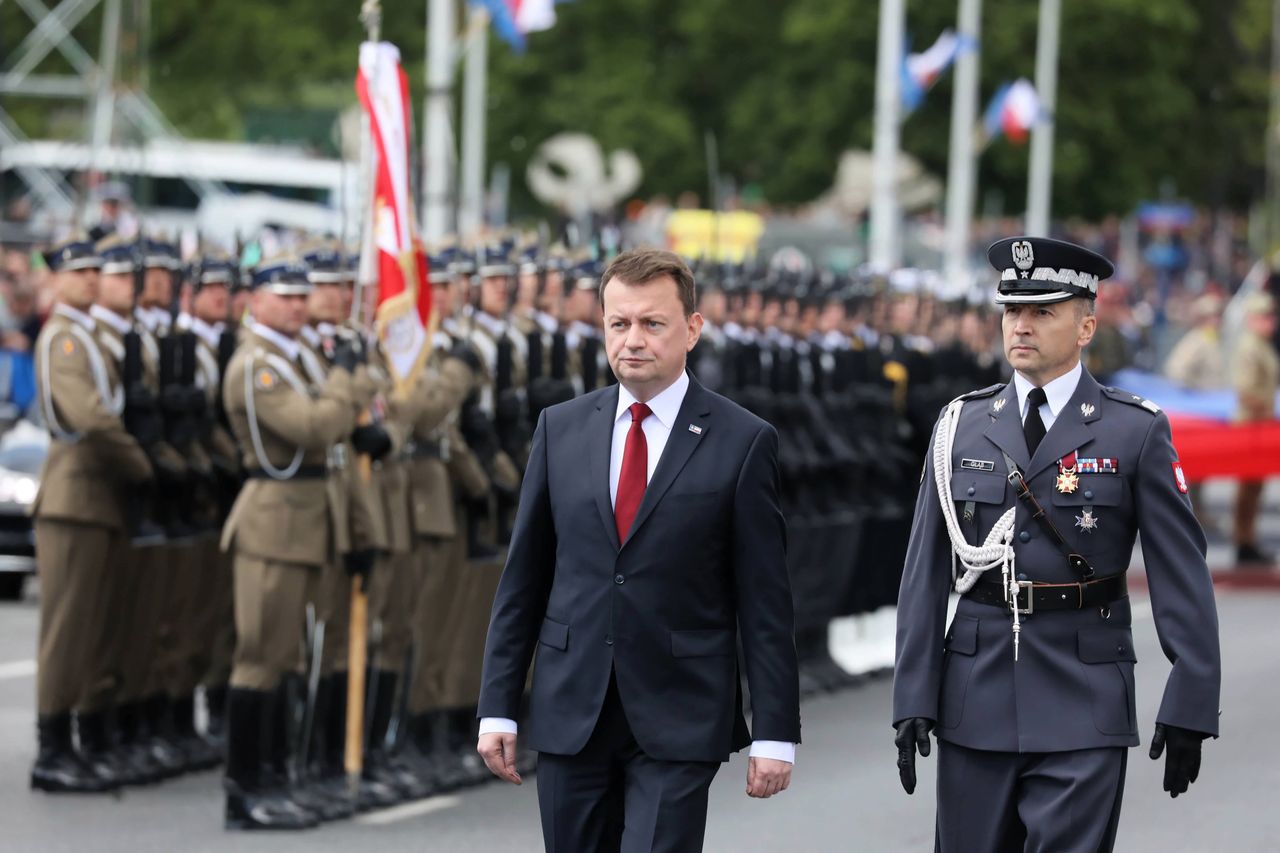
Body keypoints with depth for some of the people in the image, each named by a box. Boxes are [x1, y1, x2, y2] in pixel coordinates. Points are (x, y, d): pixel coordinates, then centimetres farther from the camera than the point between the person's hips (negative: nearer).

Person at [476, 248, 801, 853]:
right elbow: (522, 581, 10)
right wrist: (498, 708, 6)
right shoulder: (560, 430, 8)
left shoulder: (741, 442, -2)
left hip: (678, 727, -4)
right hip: (570, 714, 4)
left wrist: (774, 733, -6)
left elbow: (765, 600, -2)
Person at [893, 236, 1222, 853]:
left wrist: (1190, 704, -8)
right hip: (975, 702, 3)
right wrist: (913, 699, 2)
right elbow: (925, 572, 7)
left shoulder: (1136, 431, -1)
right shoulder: (962, 425, 8)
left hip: (1083, 709, -3)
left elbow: (1182, 576, -3)